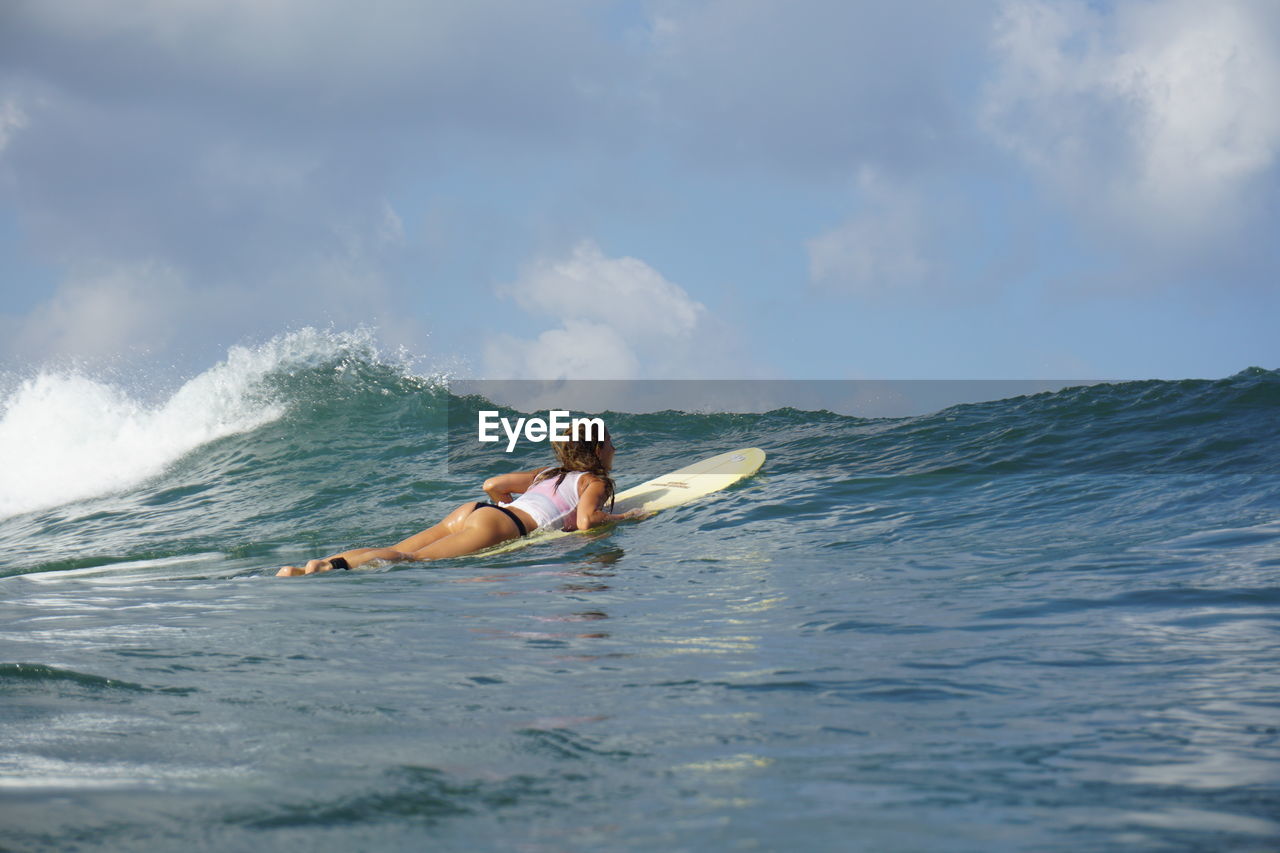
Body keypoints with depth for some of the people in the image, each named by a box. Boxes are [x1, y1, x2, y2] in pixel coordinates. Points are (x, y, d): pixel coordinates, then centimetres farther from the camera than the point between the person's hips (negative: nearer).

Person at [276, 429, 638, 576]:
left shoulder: (548, 474, 31)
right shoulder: (595, 481, 9)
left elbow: (492, 485, 30)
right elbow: (585, 520, -11)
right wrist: (622, 517, 7)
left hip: (473, 510, 7)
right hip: (495, 526, -7)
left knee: (395, 552, -6)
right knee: (412, 558, -23)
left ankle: (299, 569, -21)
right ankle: (331, 567, -43)